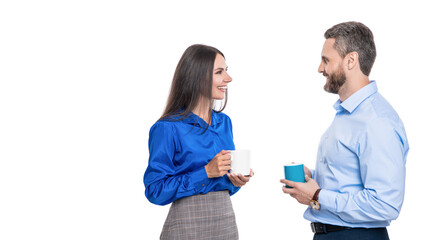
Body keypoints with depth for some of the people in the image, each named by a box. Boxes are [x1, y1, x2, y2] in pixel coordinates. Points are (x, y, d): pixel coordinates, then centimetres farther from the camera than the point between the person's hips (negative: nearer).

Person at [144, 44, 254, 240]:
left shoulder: (224, 122, 8)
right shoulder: (168, 128, -12)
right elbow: (155, 191, -14)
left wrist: (236, 180, -5)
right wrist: (206, 172, -20)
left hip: (226, 222, 6)